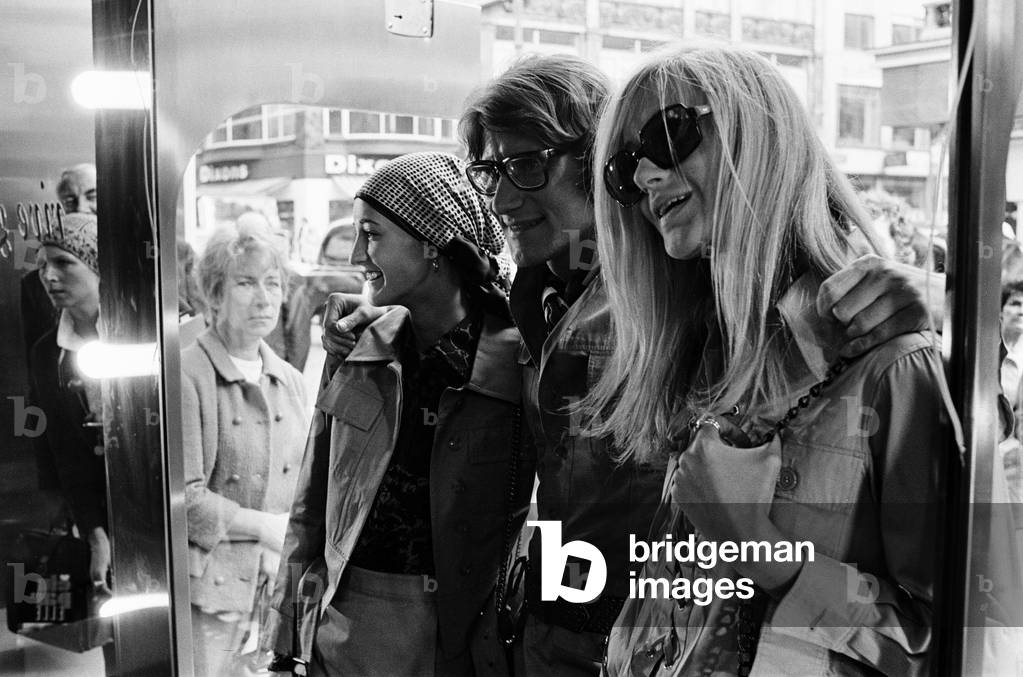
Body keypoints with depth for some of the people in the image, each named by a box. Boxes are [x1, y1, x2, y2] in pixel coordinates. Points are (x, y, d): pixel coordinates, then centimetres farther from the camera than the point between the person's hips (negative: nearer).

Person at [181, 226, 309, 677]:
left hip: (279, 587, 6)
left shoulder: (289, 380, 9)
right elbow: (182, 496, -16)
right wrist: (264, 526, -14)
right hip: (209, 590, -5)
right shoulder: (186, 376, -12)